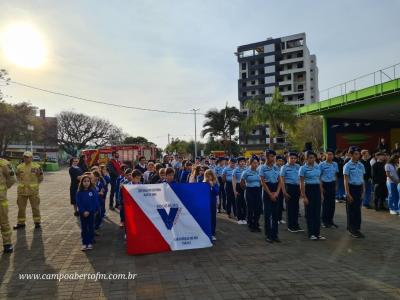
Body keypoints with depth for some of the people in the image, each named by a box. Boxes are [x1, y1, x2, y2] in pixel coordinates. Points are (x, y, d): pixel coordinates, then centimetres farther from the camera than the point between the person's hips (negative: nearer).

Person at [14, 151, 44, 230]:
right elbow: (18, 177, 20)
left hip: (33, 191, -2)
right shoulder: (19, 167, 3)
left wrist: (34, 185, 7)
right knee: (21, 207, 8)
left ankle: (37, 222, 15)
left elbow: (40, 178, 6)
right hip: (22, 191, 3)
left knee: (35, 207, 5)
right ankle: (21, 223, 20)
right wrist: (23, 185, 13)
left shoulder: (36, 166, -4)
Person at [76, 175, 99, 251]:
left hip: (91, 212, -1)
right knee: (84, 228, 9)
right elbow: (78, 203, -5)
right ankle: (84, 243, 17)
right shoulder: (79, 192, -4)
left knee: (91, 228, 7)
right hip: (82, 213, 1)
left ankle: (90, 243, 17)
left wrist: (89, 211, -14)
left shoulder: (93, 191, -8)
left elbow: (95, 202, -9)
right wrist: (83, 212, -14)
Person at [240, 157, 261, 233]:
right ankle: (251, 226, 17)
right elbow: (241, 183, -2)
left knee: (258, 209, 3)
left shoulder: (259, 171, 3)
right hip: (250, 191, -4)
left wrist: (259, 187, 6)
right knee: (250, 209, 3)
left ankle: (256, 225, 20)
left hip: (258, 191, 4)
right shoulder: (246, 172, -9)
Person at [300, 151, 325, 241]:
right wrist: (304, 196, -13)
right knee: (310, 212, 2)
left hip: (317, 189, 5)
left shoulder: (318, 167, 8)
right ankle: (311, 234, 12)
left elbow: (319, 180, 13)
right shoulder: (303, 168, -8)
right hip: (308, 189, -5)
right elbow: (302, 183, -9)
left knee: (317, 212, 7)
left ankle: (318, 233, 15)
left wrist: (321, 193, 10)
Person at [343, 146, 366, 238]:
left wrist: (363, 191, 5)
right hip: (351, 188, -5)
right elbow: (346, 181, -9)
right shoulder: (347, 166, -9)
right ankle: (352, 229, 14)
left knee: (358, 209, 10)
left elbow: (362, 179, 11)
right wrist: (348, 194, -12)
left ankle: (357, 229, 21)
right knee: (351, 210, 3)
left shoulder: (361, 165, 7)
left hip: (359, 188, 5)